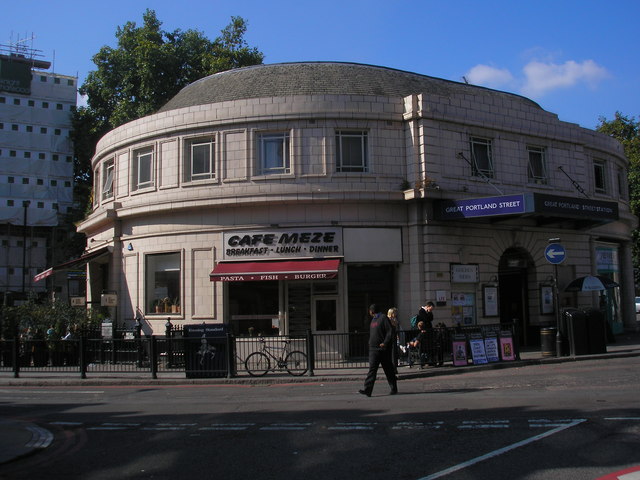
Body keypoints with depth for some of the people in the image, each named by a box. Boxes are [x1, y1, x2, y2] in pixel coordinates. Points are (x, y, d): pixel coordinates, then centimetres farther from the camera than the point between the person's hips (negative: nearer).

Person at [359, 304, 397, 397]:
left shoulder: (383, 318, -8)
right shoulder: (373, 320, 17)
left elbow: (390, 331, -14)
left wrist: (385, 343, -21)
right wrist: (370, 343, 17)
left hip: (384, 349, -7)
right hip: (373, 349, 7)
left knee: (389, 370, 4)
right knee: (372, 369, -2)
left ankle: (394, 389, 17)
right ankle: (367, 390, -8)